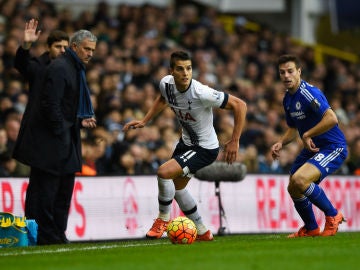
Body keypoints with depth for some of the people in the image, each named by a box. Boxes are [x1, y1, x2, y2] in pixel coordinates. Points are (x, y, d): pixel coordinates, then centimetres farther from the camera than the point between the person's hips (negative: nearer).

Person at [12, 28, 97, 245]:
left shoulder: (77, 69, 15)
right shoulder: (59, 68, -16)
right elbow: (50, 104, -21)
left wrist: (82, 120, 8)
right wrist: (61, 134, -18)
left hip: (65, 140, 10)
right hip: (49, 141, -10)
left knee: (64, 190, 11)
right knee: (45, 189, -5)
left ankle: (58, 235, 16)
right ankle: (44, 237, -2)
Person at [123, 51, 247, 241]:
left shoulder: (201, 93, -33)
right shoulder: (166, 83, -14)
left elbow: (239, 105, -25)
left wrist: (234, 141, -22)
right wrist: (144, 121, 7)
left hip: (205, 148, -8)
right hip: (186, 141, 8)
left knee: (164, 172, -23)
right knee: (177, 187, 21)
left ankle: (163, 219, 1)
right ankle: (202, 232, 39)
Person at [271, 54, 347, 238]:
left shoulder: (309, 93, -21)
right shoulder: (288, 99, 8)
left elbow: (331, 119, -33)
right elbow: (293, 128, 22)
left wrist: (307, 135, -23)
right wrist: (281, 143, 3)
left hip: (333, 147, -10)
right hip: (311, 148, 10)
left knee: (299, 180, -27)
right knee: (293, 189, 12)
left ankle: (333, 216, -8)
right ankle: (311, 229, 35)